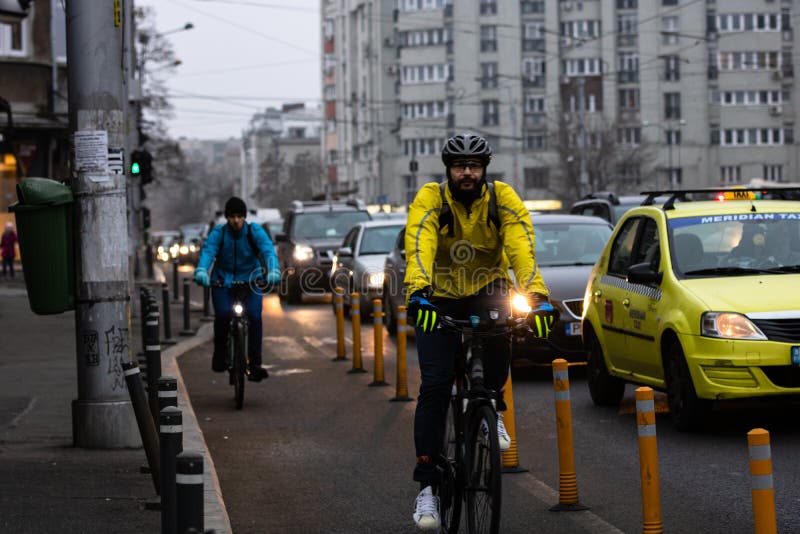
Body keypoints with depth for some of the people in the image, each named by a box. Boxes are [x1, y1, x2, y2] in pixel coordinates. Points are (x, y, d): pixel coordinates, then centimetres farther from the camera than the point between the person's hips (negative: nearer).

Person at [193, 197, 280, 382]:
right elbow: (207, 252, -26)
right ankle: (220, 355, 0)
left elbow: (268, 250, -24)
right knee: (223, 315, -25)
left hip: (250, 281, 0)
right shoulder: (218, 233, -10)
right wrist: (201, 271, -47)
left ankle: (255, 365, -14)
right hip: (223, 281, 0)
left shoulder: (255, 231, -10)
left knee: (254, 316, -22)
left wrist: (273, 271, -44)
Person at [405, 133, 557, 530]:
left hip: (486, 292, 1)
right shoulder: (430, 200, -18)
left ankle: (493, 408, -13)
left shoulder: (503, 199, -15)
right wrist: (418, 291, -51)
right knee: (435, 385, -14)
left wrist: (537, 296, -43)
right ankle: (427, 485, -8)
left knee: (500, 315, -36)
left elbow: (522, 249, -27)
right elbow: (419, 248, -33)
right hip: (441, 300, 0)